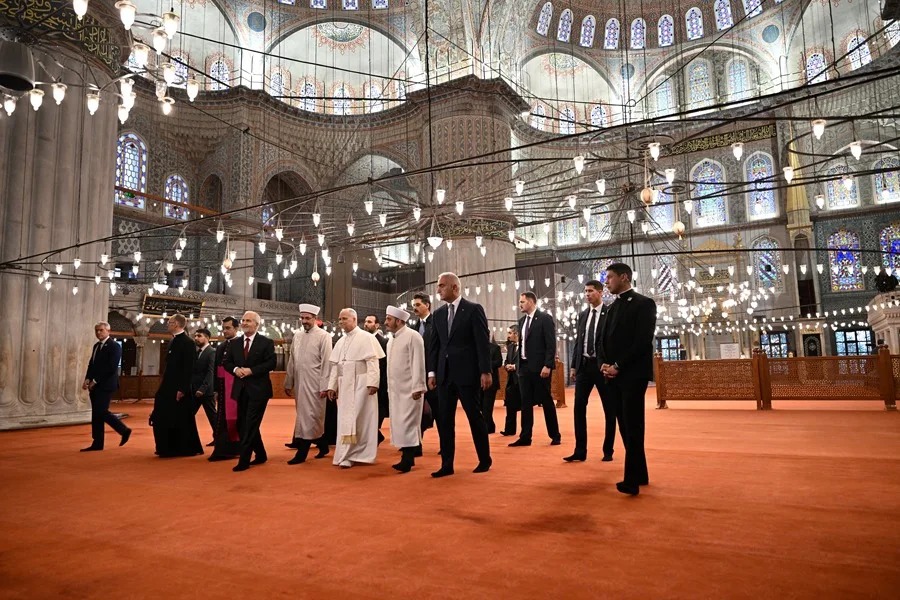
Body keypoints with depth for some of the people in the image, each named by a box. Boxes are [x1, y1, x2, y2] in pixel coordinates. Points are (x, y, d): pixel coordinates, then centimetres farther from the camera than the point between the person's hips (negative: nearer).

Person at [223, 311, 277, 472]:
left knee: (250, 425, -6)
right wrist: (235, 369, -10)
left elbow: (271, 364, -12)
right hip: (241, 389, 6)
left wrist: (251, 370, -19)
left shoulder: (266, 343, -5)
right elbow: (227, 362, 11)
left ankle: (244, 460, -1)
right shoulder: (234, 343, 10)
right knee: (244, 424, 13)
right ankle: (261, 455, 27)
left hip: (258, 389, -6)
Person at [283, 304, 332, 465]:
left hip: (314, 384, -6)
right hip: (299, 383, 6)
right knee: (304, 415, 14)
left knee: (309, 416, -3)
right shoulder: (297, 336, 11)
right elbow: (292, 361, 14)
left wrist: (324, 386, -14)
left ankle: (302, 452, 2)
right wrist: (288, 383, 13)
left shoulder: (323, 336, -6)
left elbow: (326, 362, -10)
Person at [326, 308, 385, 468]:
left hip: (361, 383, -6)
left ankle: (348, 456, 0)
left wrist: (372, 382, -20)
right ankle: (349, 455, 13)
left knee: (358, 418, -4)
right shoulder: (340, 342, 15)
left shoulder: (366, 337, -5)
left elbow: (372, 361, -12)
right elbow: (335, 365, 15)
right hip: (344, 385, 7)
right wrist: (332, 386, 10)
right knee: (345, 420, 6)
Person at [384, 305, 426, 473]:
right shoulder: (391, 340, 15)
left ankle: (407, 460, -5)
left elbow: (418, 363, -15)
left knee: (407, 423, -8)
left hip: (409, 389, -8)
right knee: (398, 423, 8)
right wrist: (389, 387, 13)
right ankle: (407, 457, 14)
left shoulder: (412, 336, -10)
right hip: (395, 389, 8)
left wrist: (417, 387, -19)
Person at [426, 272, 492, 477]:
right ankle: (447, 464, 13)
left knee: (475, 417, 5)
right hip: (444, 374, 5)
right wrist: (432, 371, 7)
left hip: (467, 373, -5)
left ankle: (484, 459, 22)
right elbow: (434, 345, 13)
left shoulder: (473, 309, -4)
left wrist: (485, 371, -13)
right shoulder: (438, 313, 12)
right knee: (444, 419, 5)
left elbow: (483, 342, -8)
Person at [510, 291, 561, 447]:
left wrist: (547, 365, -19)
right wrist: (518, 364, 10)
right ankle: (525, 437, 11)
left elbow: (551, 344, -12)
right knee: (526, 402, 7)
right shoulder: (522, 321, 14)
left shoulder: (545, 318, -7)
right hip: (524, 366, 6)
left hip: (539, 366, -6)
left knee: (546, 401, 3)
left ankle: (555, 436, 15)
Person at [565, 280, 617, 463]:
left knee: (609, 409, 5)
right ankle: (580, 451, 8)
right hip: (584, 365, 5)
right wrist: (573, 365, 9)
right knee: (579, 407, 2)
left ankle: (608, 451, 16)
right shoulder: (582, 315, 13)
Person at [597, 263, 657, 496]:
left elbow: (643, 340, -14)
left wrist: (618, 366, -15)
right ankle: (640, 474, 19)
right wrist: (604, 364, -1)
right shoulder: (612, 307, 18)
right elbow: (603, 339, 17)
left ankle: (632, 480, -5)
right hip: (613, 375, 7)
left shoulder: (644, 303, -4)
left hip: (633, 374, -7)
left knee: (633, 426, -7)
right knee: (626, 426, 9)